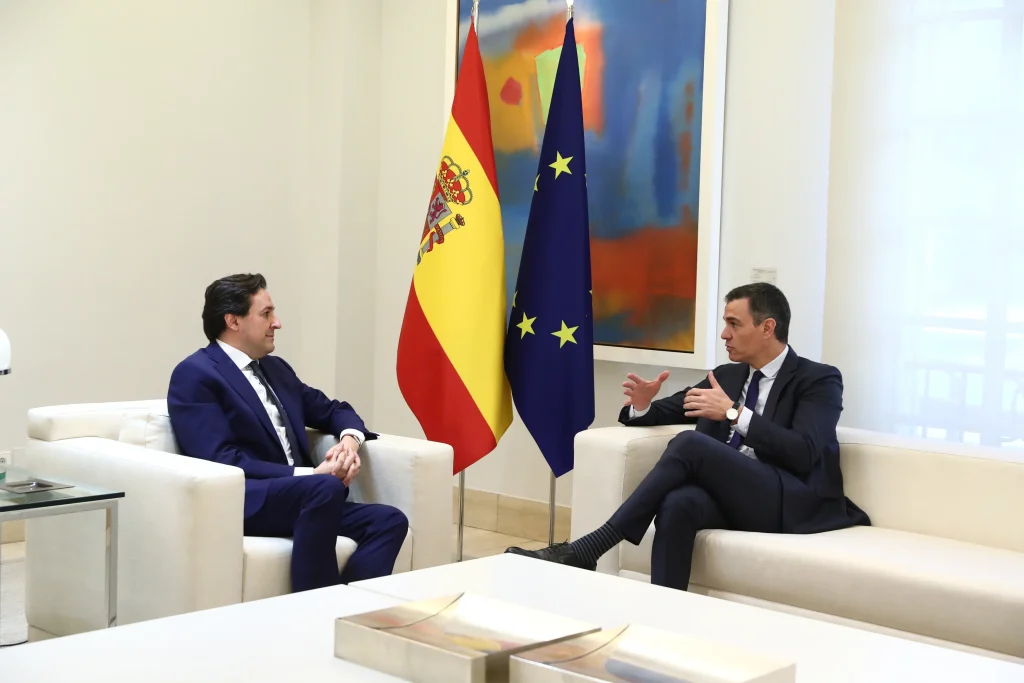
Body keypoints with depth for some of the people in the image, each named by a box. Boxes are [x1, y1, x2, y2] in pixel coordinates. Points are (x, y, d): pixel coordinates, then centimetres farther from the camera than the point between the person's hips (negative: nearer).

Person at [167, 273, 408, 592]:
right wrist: (311, 475, -19)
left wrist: (349, 439, 2)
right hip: (237, 502, -8)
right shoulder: (195, 374, -4)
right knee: (326, 486, -35)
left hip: (303, 497, 8)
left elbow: (332, 410, 28)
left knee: (389, 520, -17)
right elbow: (222, 461, -15)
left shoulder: (275, 367, 21)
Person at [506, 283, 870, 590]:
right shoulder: (726, 375, 21)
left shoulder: (819, 380, 2)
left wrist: (734, 413, -19)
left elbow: (804, 454, -13)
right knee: (678, 503, -34)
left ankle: (587, 549, -32)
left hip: (790, 502, -5)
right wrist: (642, 406, -1)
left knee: (690, 443, -30)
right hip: (728, 496, 5)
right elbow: (669, 411, 24)